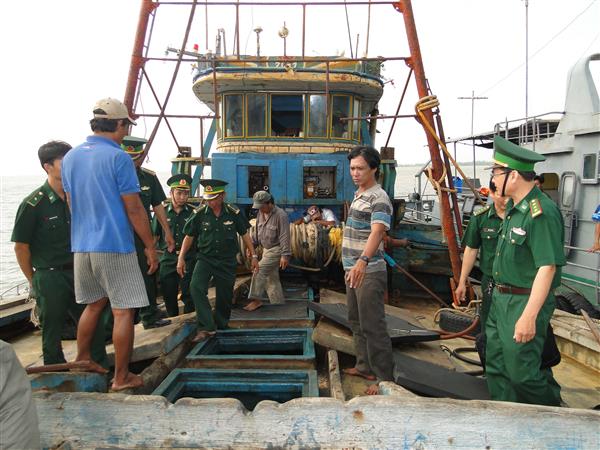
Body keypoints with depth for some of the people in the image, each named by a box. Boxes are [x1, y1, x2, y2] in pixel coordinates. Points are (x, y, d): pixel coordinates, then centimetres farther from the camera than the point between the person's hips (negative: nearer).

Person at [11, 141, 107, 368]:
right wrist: (33, 281, -1)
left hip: (78, 273, 5)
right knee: (52, 334, 8)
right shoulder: (33, 204, -11)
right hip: (50, 277, -5)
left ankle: (103, 371, 23)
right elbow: (21, 247, -6)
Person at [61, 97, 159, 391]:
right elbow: (134, 208, -12)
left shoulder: (70, 157, 10)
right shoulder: (118, 157, -12)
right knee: (123, 311, 2)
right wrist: (150, 246, -5)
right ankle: (121, 378, 10)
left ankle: (81, 361, 34)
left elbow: (72, 202, 18)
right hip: (115, 245, -7)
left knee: (93, 304, 23)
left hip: (81, 245, 8)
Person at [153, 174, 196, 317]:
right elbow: (154, 235, 9)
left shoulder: (193, 212, 4)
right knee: (169, 295, 9)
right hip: (168, 258, 2)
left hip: (189, 258, -1)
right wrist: (165, 247, -4)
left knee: (189, 295, -1)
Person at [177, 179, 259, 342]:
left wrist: (254, 256, 3)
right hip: (205, 258, 0)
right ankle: (207, 327, -20)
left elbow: (245, 234, 4)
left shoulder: (234, 213, -5)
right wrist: (181, 258, 0)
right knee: (196, 287, -23)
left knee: (225, 295, 7)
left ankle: (221, 325, 30)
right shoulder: (199, 213, -5)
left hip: (227, 261, 0)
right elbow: (189, 236, 4)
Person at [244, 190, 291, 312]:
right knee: (271, 278, 11)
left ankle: (256, 300, -7)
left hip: (276, 250, -8)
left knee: (259, 271, -17)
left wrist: (285, 255, -24)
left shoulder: (280, 215, -19)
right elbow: (257, 231, 17)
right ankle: (279, 303, 20)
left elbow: (284, 237, -21)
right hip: (267, 249, 8)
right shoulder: (261, 213, 5)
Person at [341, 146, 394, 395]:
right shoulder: (358, 195, 13)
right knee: (356, 322, 18)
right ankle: (365, 367, 32)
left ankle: (385, 378, 7)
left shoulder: (378, 199, -16)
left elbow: (377, 232, -32)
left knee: (372, 326, -5)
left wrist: (363, 261, -48)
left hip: (369, 272, -10)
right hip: (353, 270, 10)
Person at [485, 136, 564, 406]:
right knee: (496, 368, 16)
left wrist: (529, 316, -27)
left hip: (525, 303, -9)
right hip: (501, 299, 9)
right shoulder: (513, 207, 9)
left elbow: (547, 267, -25)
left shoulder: (542, 213, -21)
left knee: (522, 373, 1)